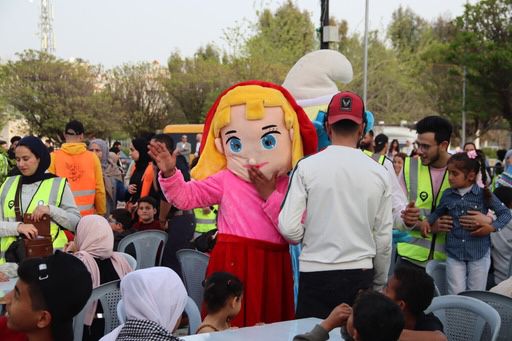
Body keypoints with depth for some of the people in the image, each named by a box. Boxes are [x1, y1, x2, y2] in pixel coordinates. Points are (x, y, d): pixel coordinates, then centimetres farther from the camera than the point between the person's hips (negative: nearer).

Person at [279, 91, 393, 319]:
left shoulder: (307, 167, -7)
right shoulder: (379, 173, 0)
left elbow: (289, 229, -10)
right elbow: (384, 238, 4)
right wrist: (379, 283, 17)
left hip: (316, 275, -2)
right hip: (360, 275, 2)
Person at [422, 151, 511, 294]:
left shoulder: (484, 195, -8)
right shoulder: (447, 195, 0)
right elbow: (438, 212, 18)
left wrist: (492, 227, -15)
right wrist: (427, 221, 0)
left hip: (479, 253, -2)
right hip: (454, 253, 2)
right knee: (456, 296, 2)